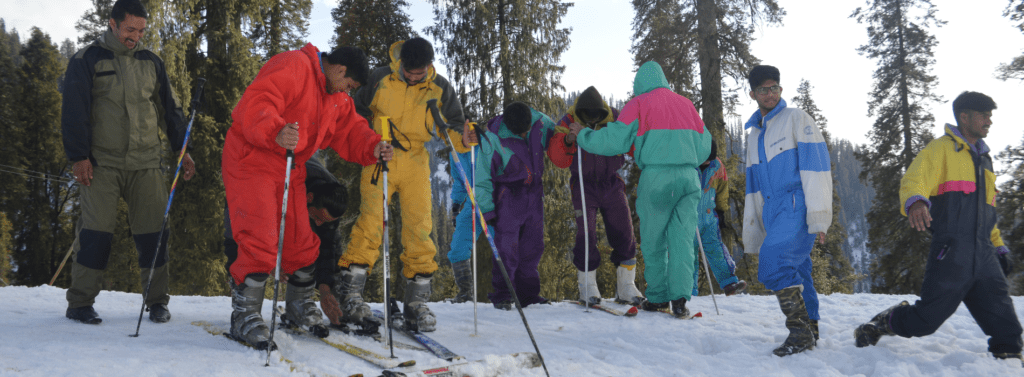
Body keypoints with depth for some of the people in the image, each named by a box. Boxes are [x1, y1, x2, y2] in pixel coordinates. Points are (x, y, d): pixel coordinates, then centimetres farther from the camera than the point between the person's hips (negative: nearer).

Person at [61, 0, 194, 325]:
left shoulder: (151, 62, 14)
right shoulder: (87, 60, 2)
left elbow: (169, 109, 18)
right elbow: (74, 111, -2)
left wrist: (182, 150, 12)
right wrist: (79, 156, -9)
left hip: (146, 164, 3)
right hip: (101, 163, -3)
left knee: (153, 233, 1)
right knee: (96, 232, -7)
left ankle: (157, 301, 11)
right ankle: (80, 303, 5)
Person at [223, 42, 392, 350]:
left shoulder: (337, 98, 13)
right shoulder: (292, 67, -17)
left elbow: (349, 130, 10)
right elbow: (255, 104, -30)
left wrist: (373, 148, -11)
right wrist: (275, 132, -49)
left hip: (290, 169, 9)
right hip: (251, 161, -9)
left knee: (301, 240, 12)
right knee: (260, 240, -14)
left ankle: (300, 307, 31)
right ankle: (245, 315, -1)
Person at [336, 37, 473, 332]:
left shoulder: (440, 89, 2)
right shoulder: (379, 79, -1)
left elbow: (453, 128, 4)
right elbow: (357, 114, 10)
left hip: (416, 165, 2)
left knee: (420, 228, -3)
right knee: (371, 221, -15)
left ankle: (416, 301, 5)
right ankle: (349, 290, -8)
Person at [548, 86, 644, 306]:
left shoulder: (615, 119, -5)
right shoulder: (569, 123, -9)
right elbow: (558, 160, -15)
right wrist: (568, 141, -34)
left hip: (612, 184, 2)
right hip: (584, 186, -2)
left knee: (624, 234, 0)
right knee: (586, 235, -9)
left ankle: (626, 288, 11)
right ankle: (587, 287, 5)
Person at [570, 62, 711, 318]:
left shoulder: (639, 104, 4)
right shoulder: (686, 104, 19)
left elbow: (614, 140, -2)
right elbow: (704, 145, 21)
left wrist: (582, 135, 12)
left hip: (656, 176, -4)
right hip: (689, 177, 4)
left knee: (653, 239, 8)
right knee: (682, 238, 5)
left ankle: (658, 297, 14)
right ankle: (680, 298, -2)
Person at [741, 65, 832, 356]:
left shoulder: (796, 119, 2)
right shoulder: (754, 135, 23)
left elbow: (816, 165, -9)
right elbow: (753, 186, 25)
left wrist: (818, 217, -17)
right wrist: (751, 233, 21)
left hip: (798, 208, -7)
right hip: (774, 216, 7)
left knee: (774, 265, -22)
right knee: (795, 273, 8)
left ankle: (800, 330, -17)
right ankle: (809, 330, 17)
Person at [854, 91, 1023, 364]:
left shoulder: (984, 159, 27)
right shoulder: (942, 148, 3)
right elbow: (914, 179, -14)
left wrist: (999, 245, 25)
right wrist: (915, 202, -37)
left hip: (984, 257, 7)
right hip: (950, 252, -7)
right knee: (927, 318, -7)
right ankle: (877, 326, 13)